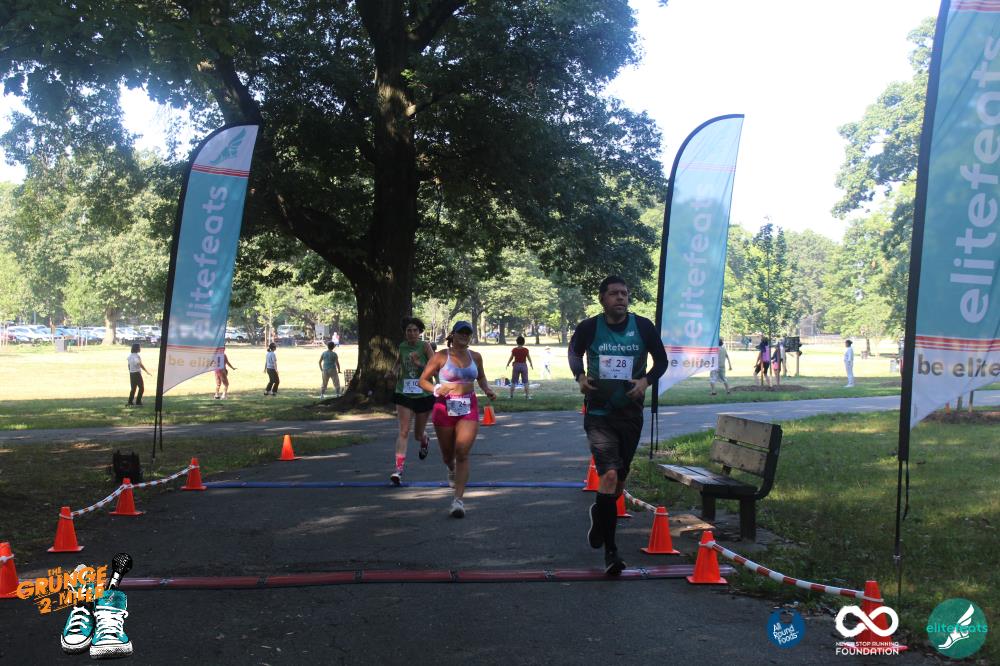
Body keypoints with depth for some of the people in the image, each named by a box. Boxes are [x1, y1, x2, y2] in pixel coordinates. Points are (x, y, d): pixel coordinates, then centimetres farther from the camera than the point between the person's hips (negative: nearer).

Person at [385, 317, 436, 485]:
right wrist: (393, 372, 2)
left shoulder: (425, 346, -8)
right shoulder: (402, 346, 2)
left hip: (424, 394, -1)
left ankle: (425, 440, 51)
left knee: (418, 435, 13)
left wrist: (419, 364, -28)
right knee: (403, 431, -13)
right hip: (404, 394, 1)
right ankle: (399, 469, -16)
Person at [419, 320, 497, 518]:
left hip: (469, 408, 1)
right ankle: (452, 470, 52)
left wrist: (487, 390, 5)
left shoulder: (475, 357, 6)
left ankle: (458, 500, -11)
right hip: (445, 408, -1)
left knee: (463, 455, -10)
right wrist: (437, 389, -20)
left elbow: (481, 377, 25)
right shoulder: (441, 357, -5)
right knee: (447, 454, 14)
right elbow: (423, 380, -2)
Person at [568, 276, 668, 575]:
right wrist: (580, 376, -3)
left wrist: (647, 381, -9)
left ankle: (601, 516, 46)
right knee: (609, 474, -19)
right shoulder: (588, 328, -5)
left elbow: (661, 361, 9)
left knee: (620, 477, 15)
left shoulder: (643, 327, -3)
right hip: (598, 413, -3)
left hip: (630, 413, 3)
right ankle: (610, 549, -9)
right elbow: (574, 353, 16)